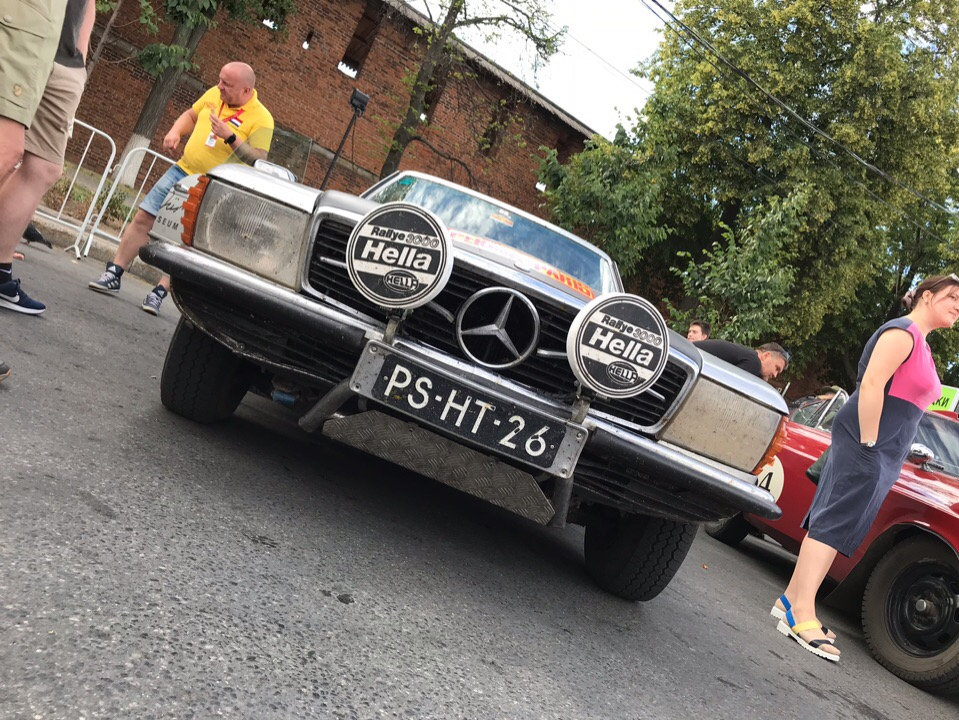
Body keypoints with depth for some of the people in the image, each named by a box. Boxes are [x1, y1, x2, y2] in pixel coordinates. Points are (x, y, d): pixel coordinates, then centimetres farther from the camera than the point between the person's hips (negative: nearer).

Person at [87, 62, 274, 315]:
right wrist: (175, 132, 3)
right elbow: (191, 115, 22)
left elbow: (259, 161, -20)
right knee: (143, 219, 4)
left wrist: (230, 137, -27)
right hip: (182, 171, 6)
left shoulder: (262, 120, -14)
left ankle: (159, 293, 5)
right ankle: (113, 275, 13)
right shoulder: (214, 94, 5)